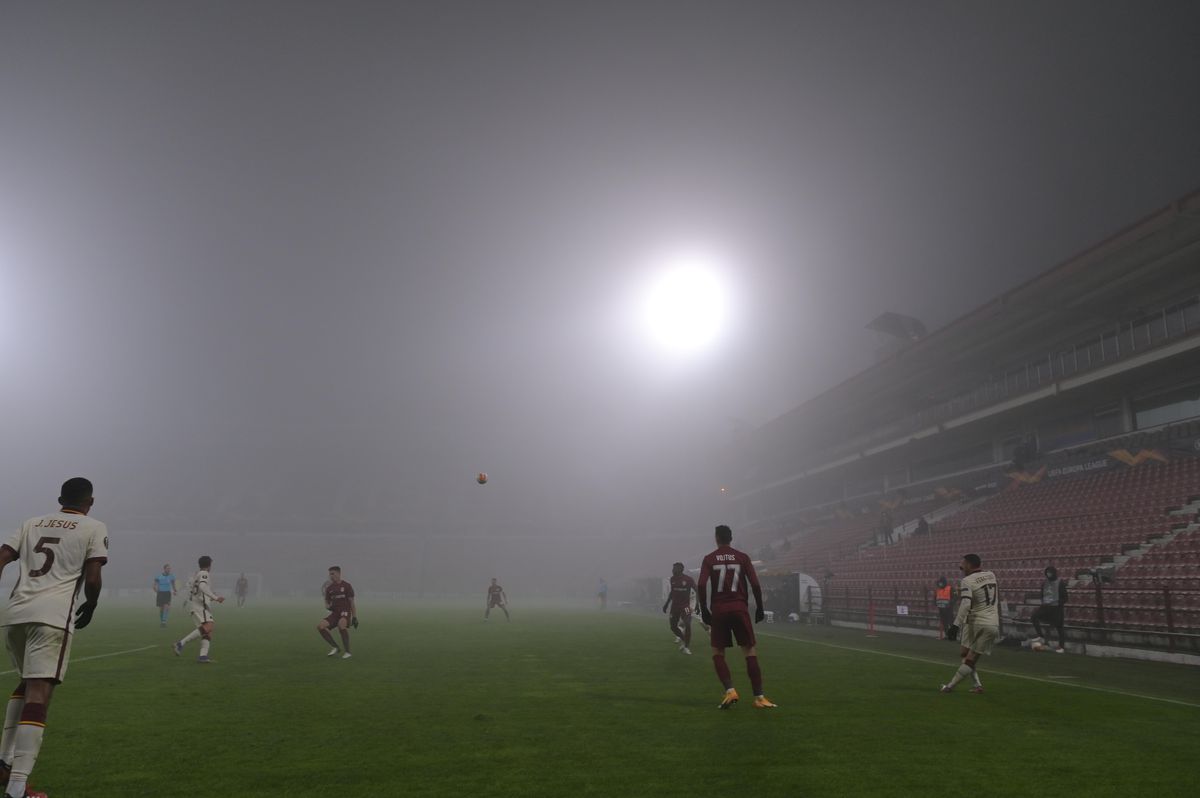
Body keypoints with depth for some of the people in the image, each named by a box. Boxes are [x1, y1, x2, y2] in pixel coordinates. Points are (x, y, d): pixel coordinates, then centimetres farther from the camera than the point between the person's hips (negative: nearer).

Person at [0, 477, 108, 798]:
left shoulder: (31, 523, 22)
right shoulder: (94, 528, 8)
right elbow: (92, 579, -1)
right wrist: (90, 606, 18)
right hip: (53, 615, -6)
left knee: (27, 682, 25)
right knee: (38, 693, -11)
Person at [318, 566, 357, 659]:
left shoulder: (347, 586, 0)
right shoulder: (329, 588, 12)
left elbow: (352, 603, 1)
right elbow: (327, 602, 17)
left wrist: (354, 617, -4)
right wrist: (328, 606, -8)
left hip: (345, 612, -5)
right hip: (335, 613, 5)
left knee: (341, 624, -37)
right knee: (320, 626, -19)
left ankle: (347, 651, -24)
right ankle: (335, 648, -5)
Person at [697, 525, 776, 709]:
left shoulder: (709, 559, 4)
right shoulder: (742, 557, 5)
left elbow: (701, 586, -6)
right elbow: (755, 584, -1)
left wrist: (704, 610, 2)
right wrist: (759, 608, 7)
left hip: (718, 611, 0)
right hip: (740, 609, 0)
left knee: (718, 653, 10)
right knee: (750, 651, 4)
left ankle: (730, 690, -6)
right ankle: (759, 697, 0)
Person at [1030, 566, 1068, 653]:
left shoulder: (1060, 582, -7)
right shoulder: (1045, 583, 11)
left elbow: (1064, 596, -8)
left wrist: (1059, 605, -14)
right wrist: (1044, 603, 6)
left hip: (1056, 607, -5)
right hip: (1046, 606, 5)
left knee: (1059, 626, 0)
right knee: (1034, 615, -16)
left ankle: (1062, 647, 10)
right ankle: (1041, 636, -6)